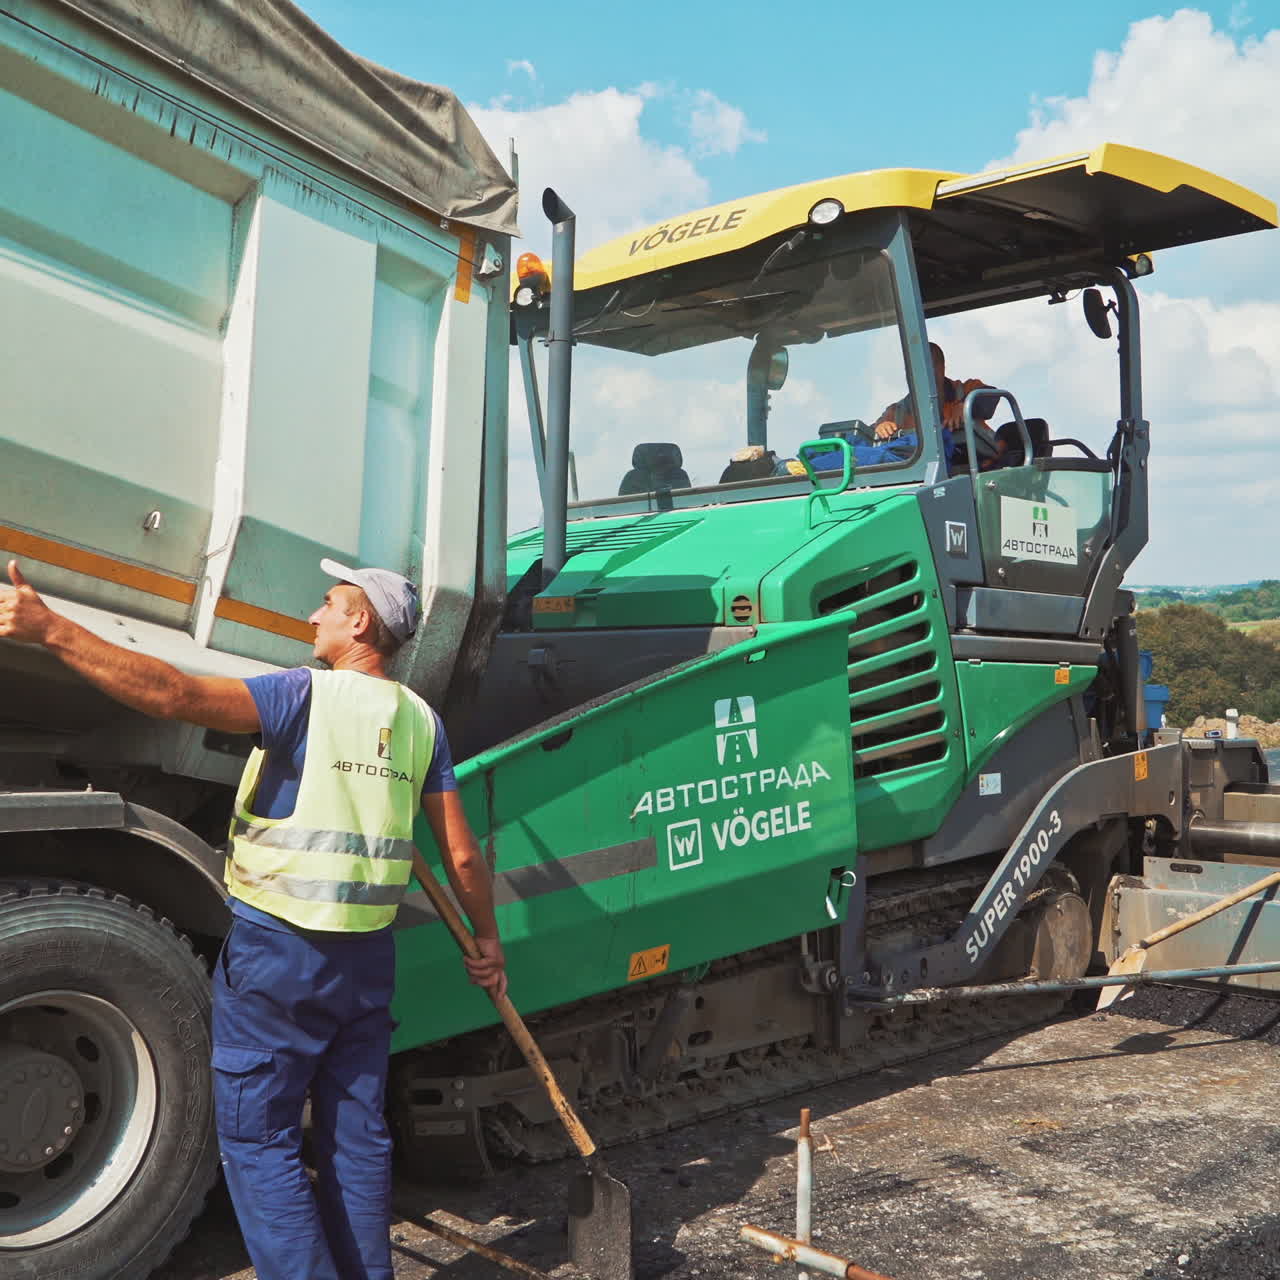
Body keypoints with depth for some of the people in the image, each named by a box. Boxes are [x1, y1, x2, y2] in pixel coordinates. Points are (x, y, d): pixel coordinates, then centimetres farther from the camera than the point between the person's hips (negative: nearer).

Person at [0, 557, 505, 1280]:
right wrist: (488, 940, 17)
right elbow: (462, 854, 5)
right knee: (358, 1134, 16)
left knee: (258, 1138, 7)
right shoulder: (421, 721, 5)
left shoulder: (305, 695, -12)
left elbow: (174, 694, -26)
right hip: (368, 954, 6)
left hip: (278, 951, -6)